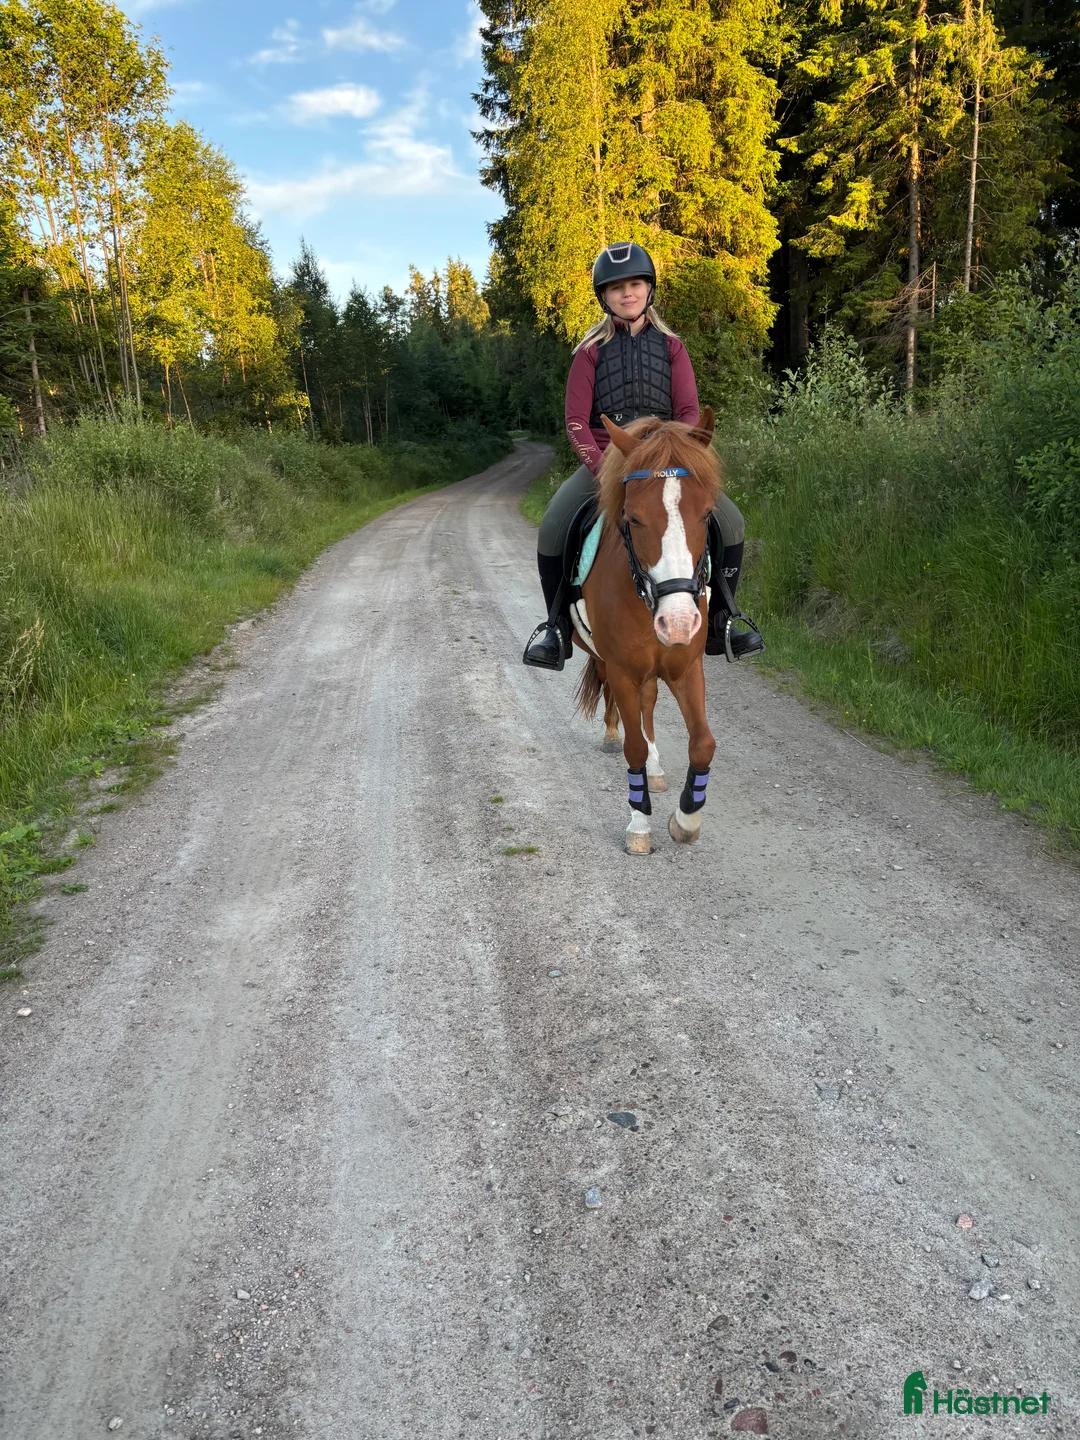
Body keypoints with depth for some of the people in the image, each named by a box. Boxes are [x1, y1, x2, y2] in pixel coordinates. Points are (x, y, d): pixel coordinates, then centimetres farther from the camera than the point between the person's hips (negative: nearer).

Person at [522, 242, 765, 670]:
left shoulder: (670, 346, 10)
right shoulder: (591, 350, 5)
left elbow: (689, 411, 1)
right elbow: (576, 420, -4)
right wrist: (601, 469, -20)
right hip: (602, 460, -1)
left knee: (731, 522, -18)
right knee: (552, 529, -27)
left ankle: (718, 623, -1)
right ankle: (557, 627, -7)